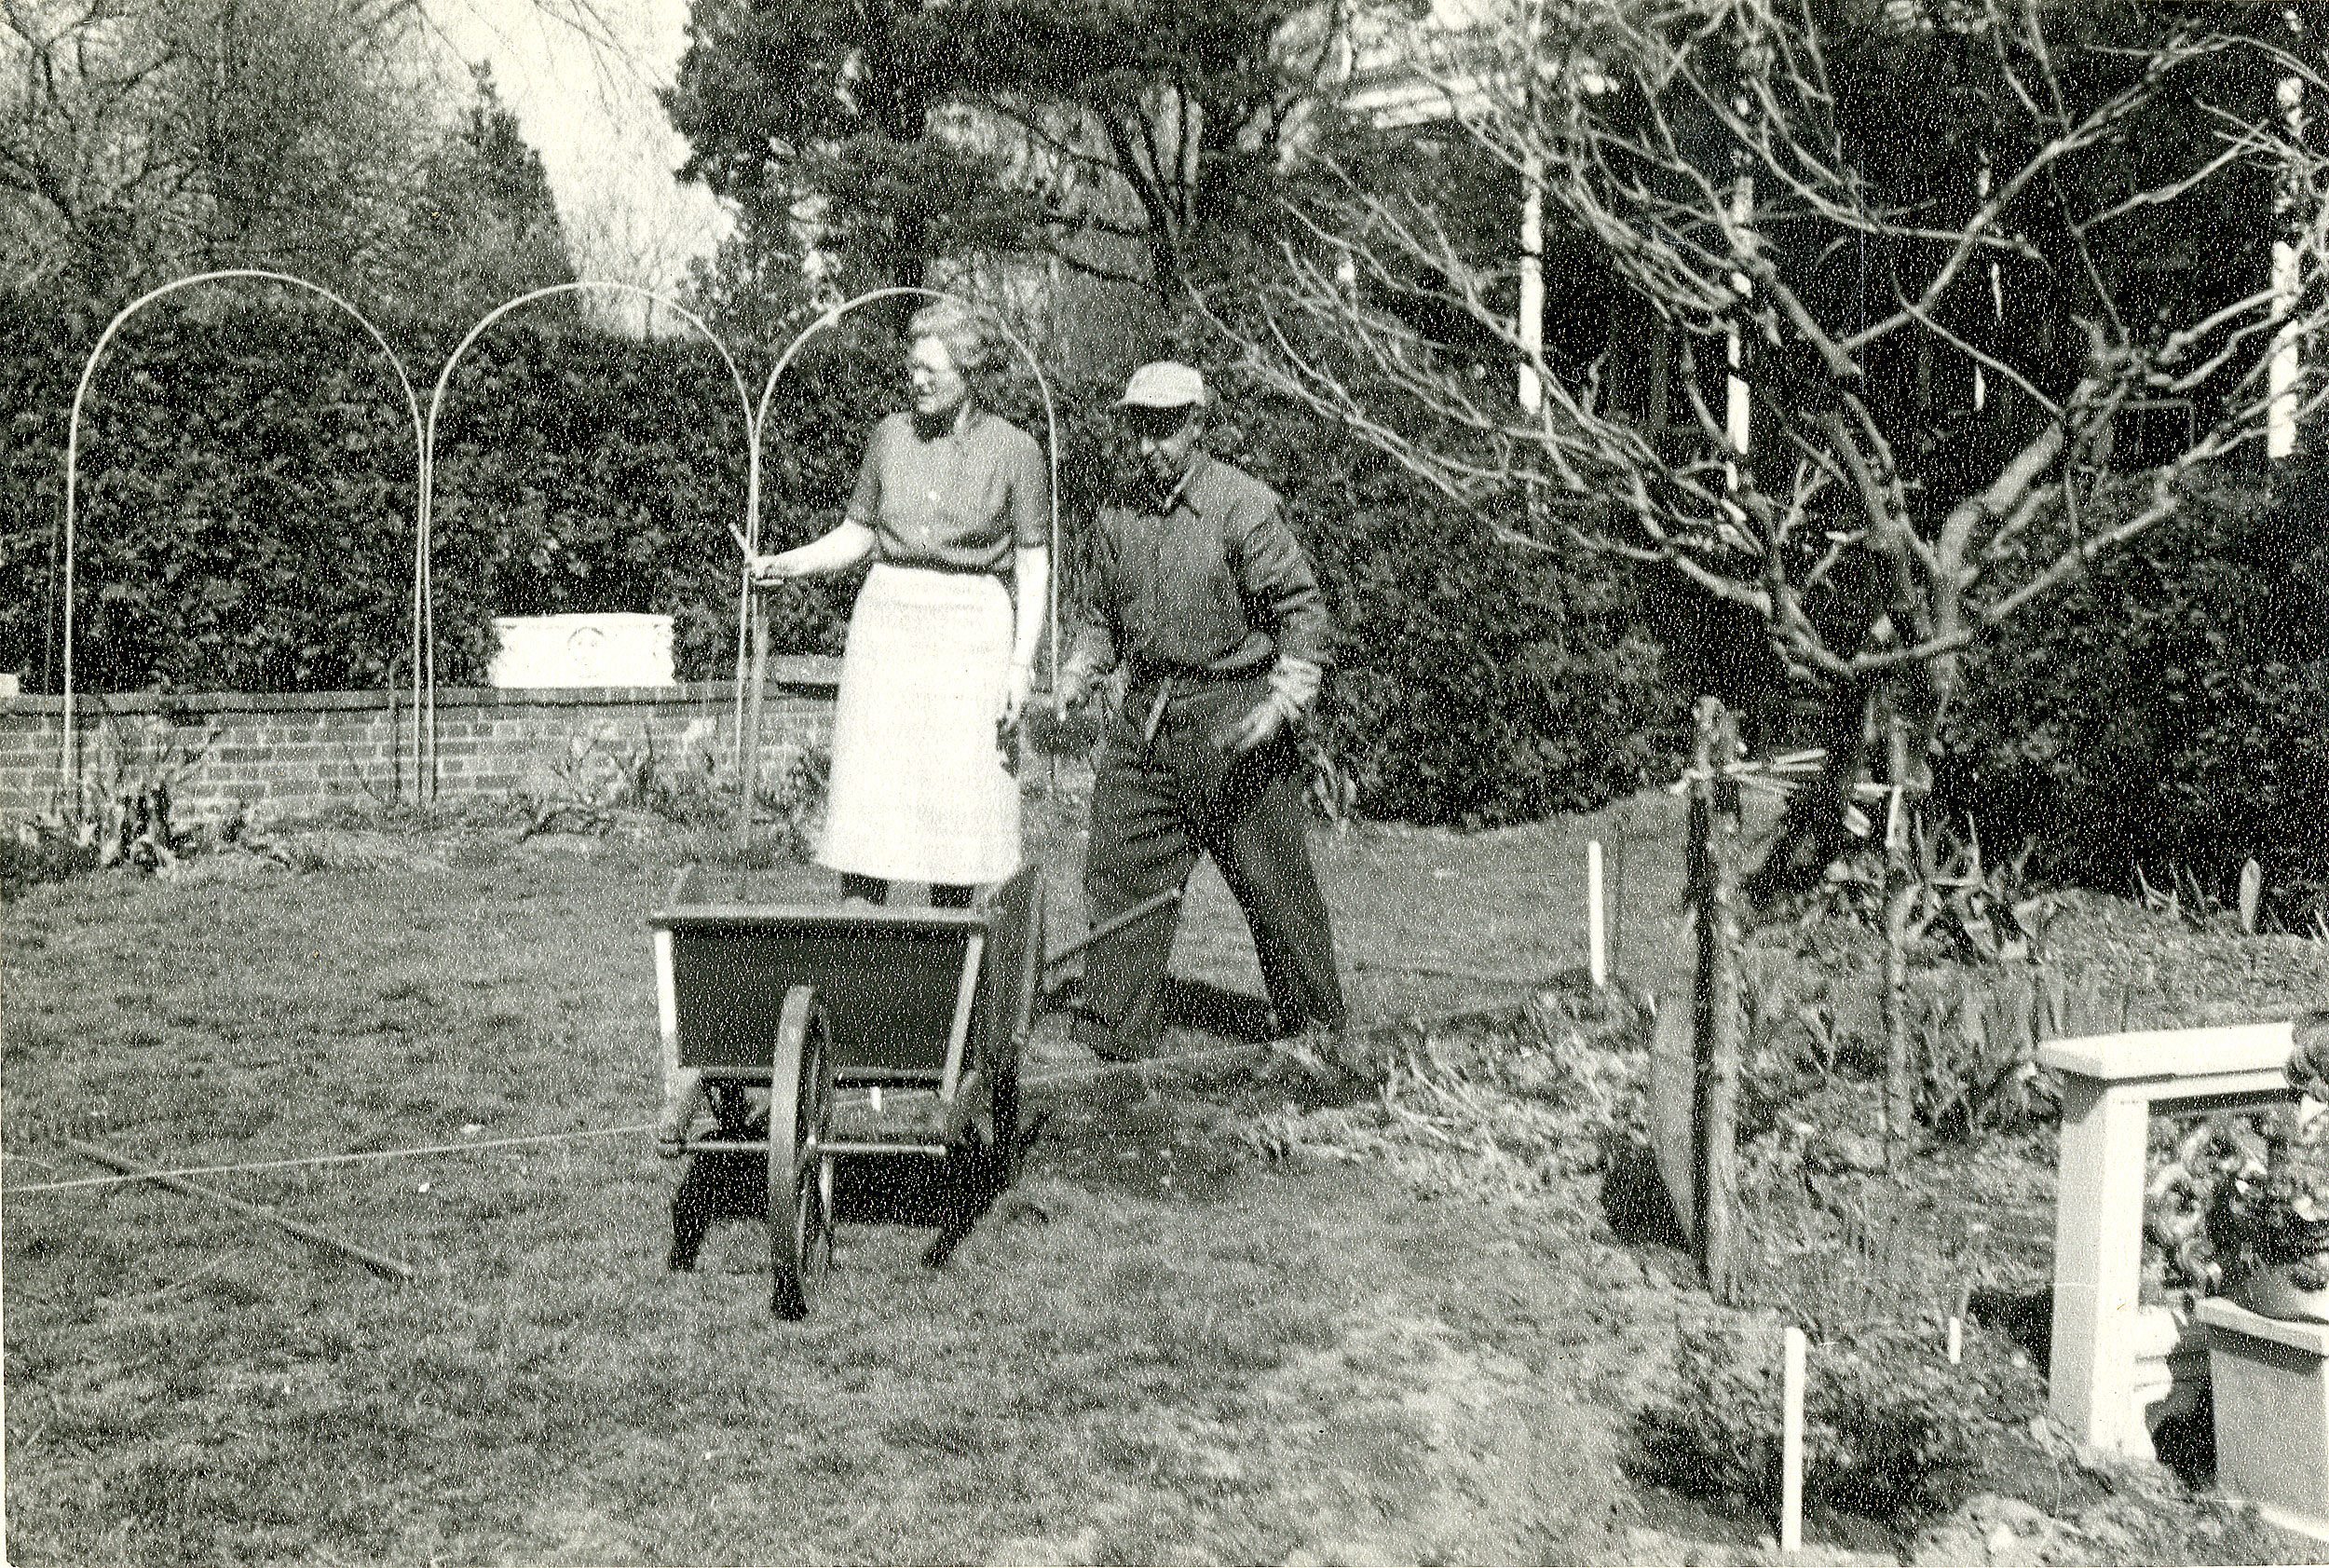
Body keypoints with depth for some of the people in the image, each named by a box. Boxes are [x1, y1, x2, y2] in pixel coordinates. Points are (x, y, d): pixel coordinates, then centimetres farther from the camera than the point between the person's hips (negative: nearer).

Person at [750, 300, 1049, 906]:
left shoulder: (1014, 449, -1)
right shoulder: (891, 434, 8)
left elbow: (1034, 564, 1)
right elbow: (856, 535, 16)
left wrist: (1022, 663, -7)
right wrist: (787, 564, -1)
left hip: (971, 627, -2)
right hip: (887, 614, 3)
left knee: (958, 800, -3)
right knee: (865, 794, -3)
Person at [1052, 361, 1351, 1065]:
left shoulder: (1243, 505, -9)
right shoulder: (1118, 517, 8)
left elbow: (1302, 608, -9)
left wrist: (1284, 699, -19)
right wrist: (1077, 675, 5)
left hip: (1232, 718, -5)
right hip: (1144, 716, 5)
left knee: (1272, 879, 2)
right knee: (1120, 872, 2)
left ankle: (1317, 1027, 18)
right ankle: (1111, 1030, 11)